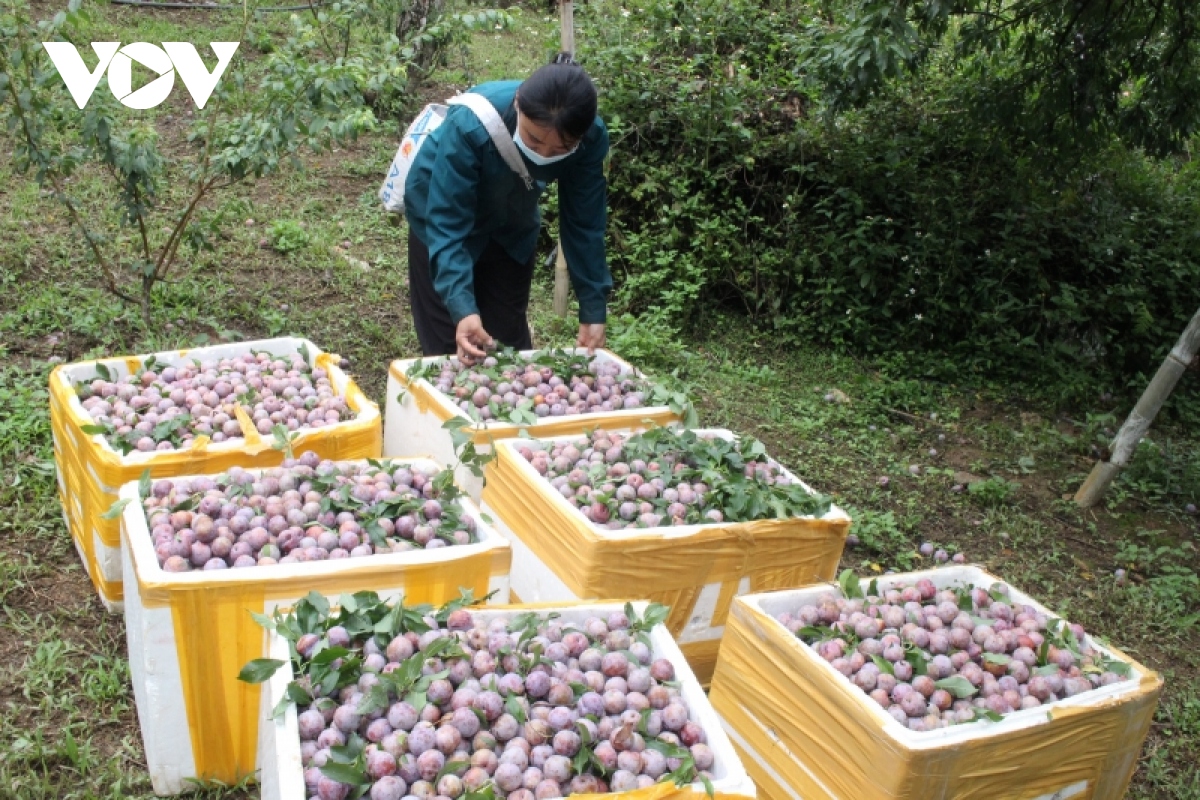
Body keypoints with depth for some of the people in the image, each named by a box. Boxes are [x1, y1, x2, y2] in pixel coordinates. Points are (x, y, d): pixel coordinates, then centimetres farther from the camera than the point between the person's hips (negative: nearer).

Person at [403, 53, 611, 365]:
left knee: (511, 341, 8)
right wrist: (461, 308, -47)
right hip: (441, 208, -3)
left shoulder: (592, 139, -27)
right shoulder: (471, 123, -38)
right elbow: (447, 225, -36)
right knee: (450, 344, -2)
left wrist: (593, 310, -18)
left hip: (513, 227, 3)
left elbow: (584, 225, -17)